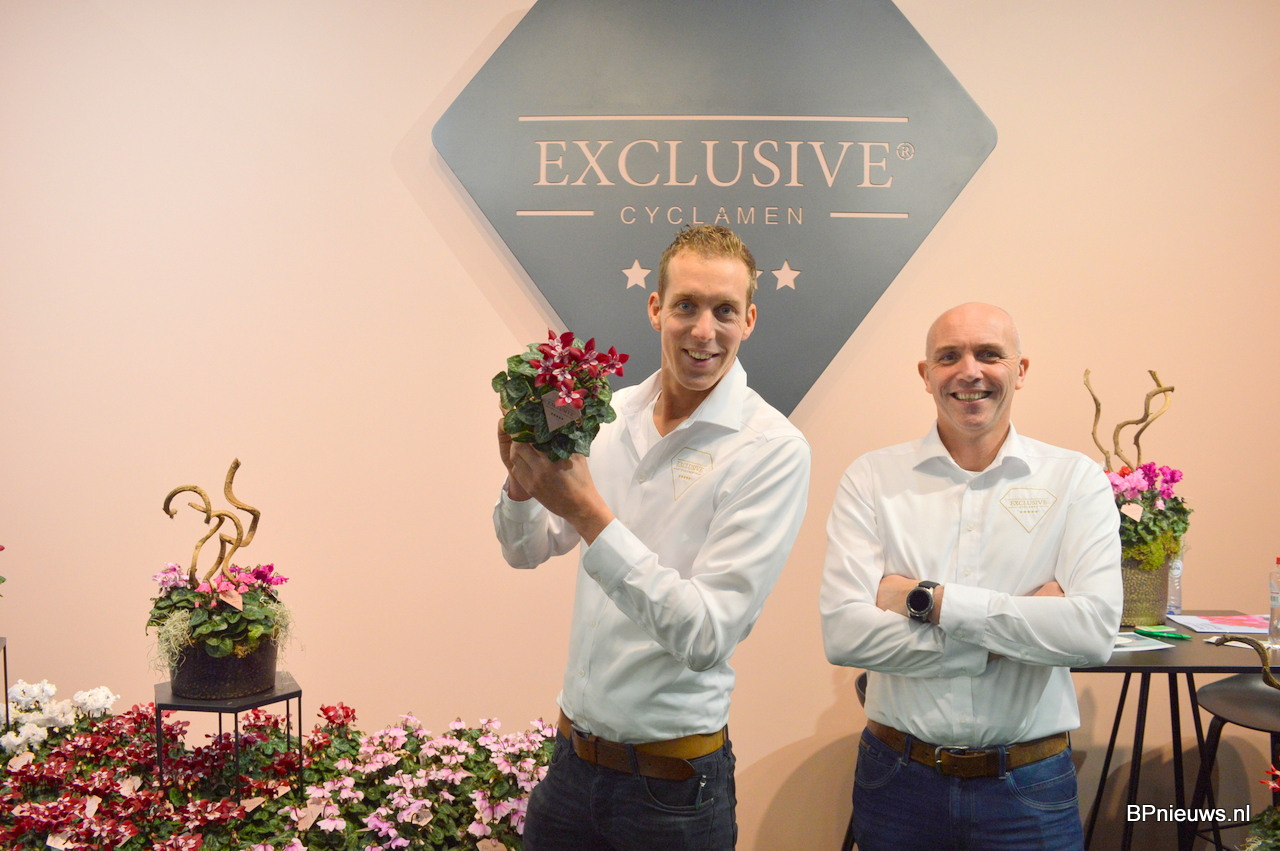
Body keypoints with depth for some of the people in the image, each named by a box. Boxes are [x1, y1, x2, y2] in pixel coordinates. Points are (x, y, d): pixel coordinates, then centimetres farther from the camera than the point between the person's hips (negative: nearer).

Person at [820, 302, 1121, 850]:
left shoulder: (1076, 480, -3)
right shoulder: (871, 478, -4)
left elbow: (1095, 631, -16)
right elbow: (843, 633, -15)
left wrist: (930, 600, -17)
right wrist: (1022, 626, -15)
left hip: (1029, 785, 0)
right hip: (897, 778, 0)